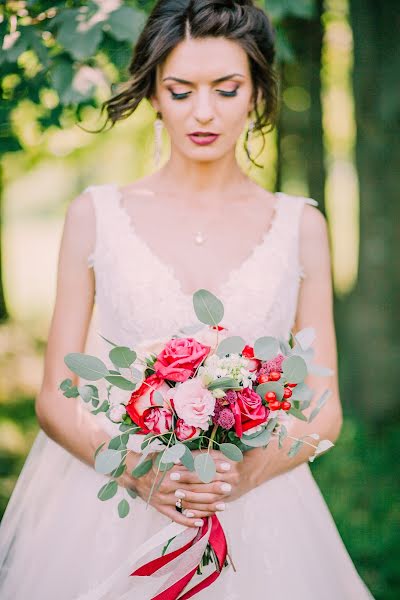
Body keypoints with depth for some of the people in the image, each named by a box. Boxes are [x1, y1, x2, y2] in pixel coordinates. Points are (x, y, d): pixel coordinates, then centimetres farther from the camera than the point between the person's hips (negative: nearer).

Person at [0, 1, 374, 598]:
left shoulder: (300, 225, 3)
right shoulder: (95, 214, 1)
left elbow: (324, 409, 4)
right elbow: (55, 399, 1)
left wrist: (248, 471, -16)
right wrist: (136, 469, -17)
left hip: (253, 515, 1)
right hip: (106, 512, 0)